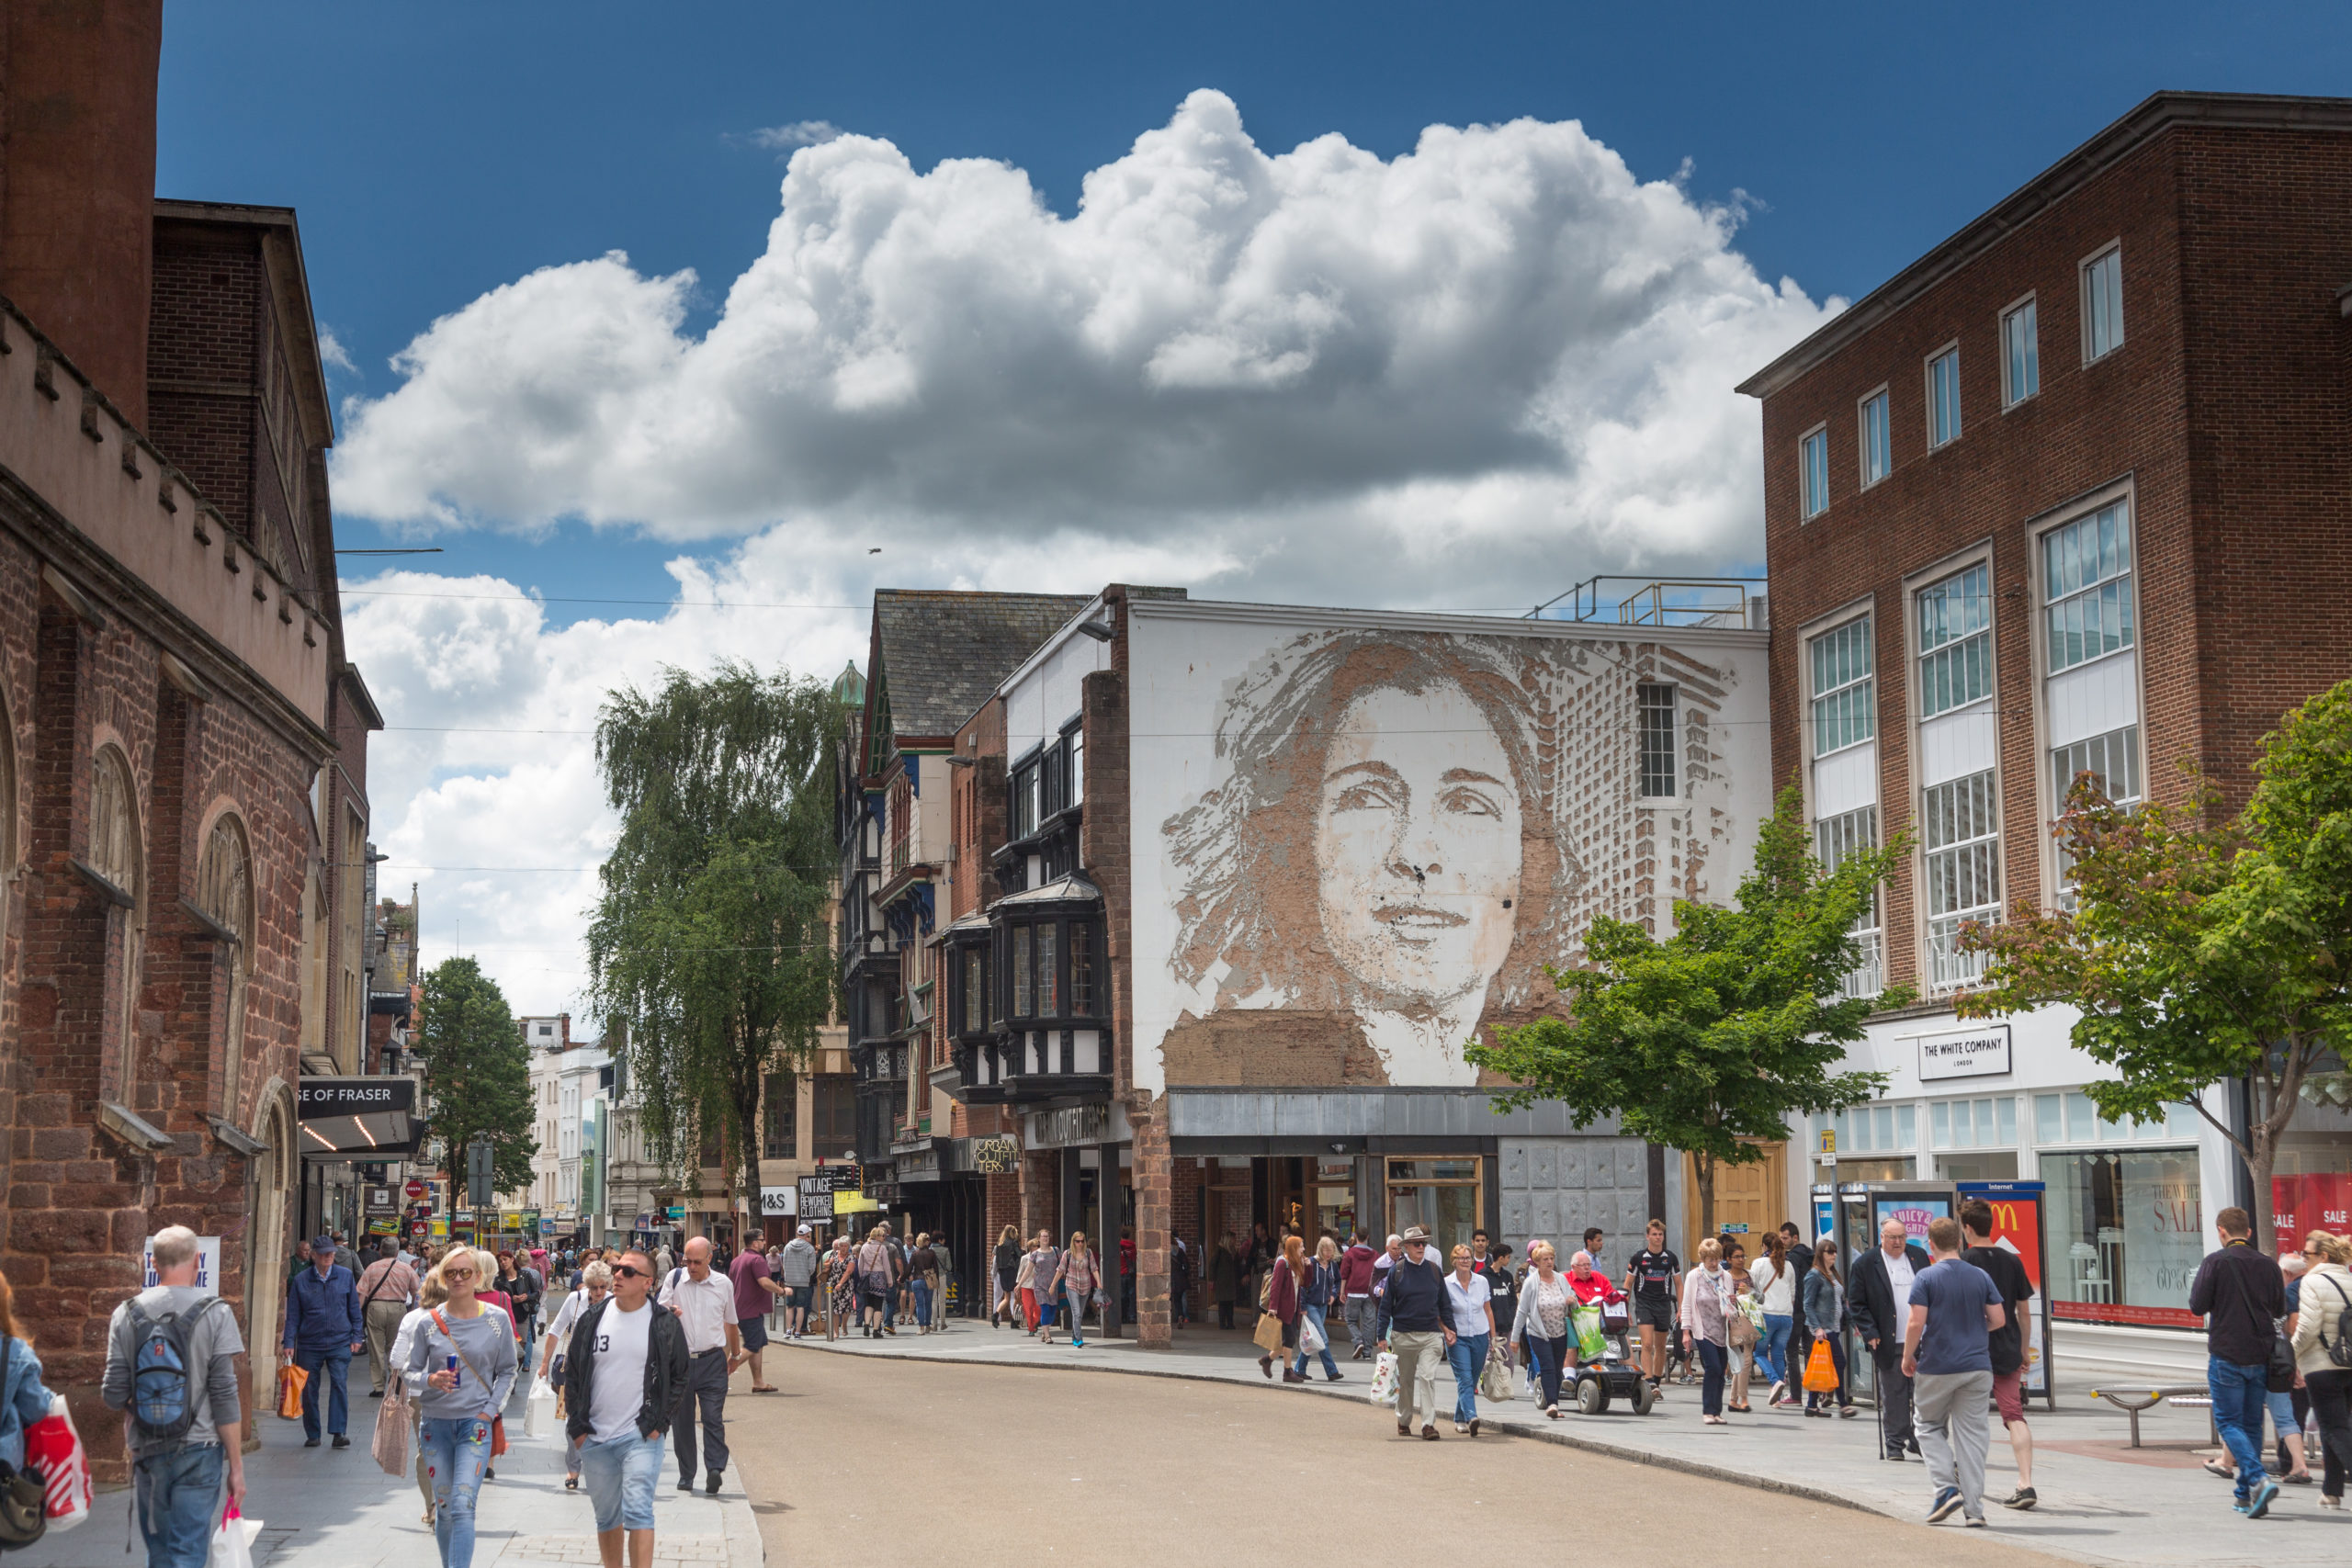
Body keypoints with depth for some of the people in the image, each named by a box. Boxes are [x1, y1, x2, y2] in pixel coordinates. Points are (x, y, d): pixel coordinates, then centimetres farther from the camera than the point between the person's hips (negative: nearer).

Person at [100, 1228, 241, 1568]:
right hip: (199, 1451, -3)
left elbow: (113, 1396, -2)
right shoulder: (214, 1314, -7)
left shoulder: (126, 1315, 0)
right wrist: (236, 1465, -4)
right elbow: (224, 1396, -10)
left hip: (147, 1451, 3)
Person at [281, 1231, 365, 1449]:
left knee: (339, 1384, -12)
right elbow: (293, 1315, 5)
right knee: (309, 1390, 4)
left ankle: (338, 1433, -10)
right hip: (309, 1345, 0)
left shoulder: (345, 1276, 5)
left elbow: (354, 1309, 10)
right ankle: (312, 1435, 15)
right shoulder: (301, 1280, 2)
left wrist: (357, 1337, 6)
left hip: (340, 1343, 0)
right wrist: (288, 1343, -1)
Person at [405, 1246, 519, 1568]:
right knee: (443, 1508, 9)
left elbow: (507, 1372, 8)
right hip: (435, 1422, 2)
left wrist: (490, 1410, -4)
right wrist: (430, 1380, -18)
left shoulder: (497, 1319, 0)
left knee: (462, 1507, -14)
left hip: (475, 1422, -2)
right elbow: (409, 1372, 4)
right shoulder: (428, 1323, 0)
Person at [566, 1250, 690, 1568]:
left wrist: (657, 1423, -4)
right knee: (607, 1517, 14)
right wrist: (577, 1427, 2)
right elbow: (572, 1374, 9)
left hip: (641, 1436, -3)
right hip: (594, 1438, 3)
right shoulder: (592, 1319, 4)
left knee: (638, 1513, -14)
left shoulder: (665, 1324, -2)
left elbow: (678, 1378, 4)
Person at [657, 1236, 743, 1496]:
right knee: (681, 1420, 5)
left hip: (713, 1360, -1)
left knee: (713, 1417, -11)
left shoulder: (723, 1284, 6)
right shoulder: (674, 1278, 3)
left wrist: (735, 1354, 27)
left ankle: (715, 1468, -17)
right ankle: (686, 1475, 13)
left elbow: (731, 1323, 19)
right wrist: (668, 1312, -18)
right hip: (679, 1359, 1)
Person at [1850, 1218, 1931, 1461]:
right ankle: (1895, 1443, 11)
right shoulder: (1865, 1264, -1)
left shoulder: (1919, 1256, 9)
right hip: (1889, 1343, -3)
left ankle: (1919, 1440, 15)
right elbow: (1855, 1303, 0)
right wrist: (1870, 1333, -9)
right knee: (1893, 1395, 2)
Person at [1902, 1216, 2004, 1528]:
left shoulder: (1926, 1277, -9)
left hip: (1936, 1367, -3)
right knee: (1971, 1433, 7)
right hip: (1977, 1366, 3)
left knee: (1930, 1426, 15)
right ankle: (1973, 1509, 5)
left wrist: (1907, 1357, 0)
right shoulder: (1981, 1277, 2)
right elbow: (1998, 1320, 3)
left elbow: (1916, 1323, -15)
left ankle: (1946, 1488, -2)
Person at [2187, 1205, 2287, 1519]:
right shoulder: (2267, 1265, 4)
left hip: (2227, 1355, -5)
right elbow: (2280, 1309, 12)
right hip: (2261, 1357, 5)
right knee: (2252, 1424, 13)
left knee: (2229, 1423, 0)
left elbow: (2198, 1306, -9)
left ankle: (2259, 1479, -21)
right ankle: (2246, 1494, 16)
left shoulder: (2215, 1262, -9)